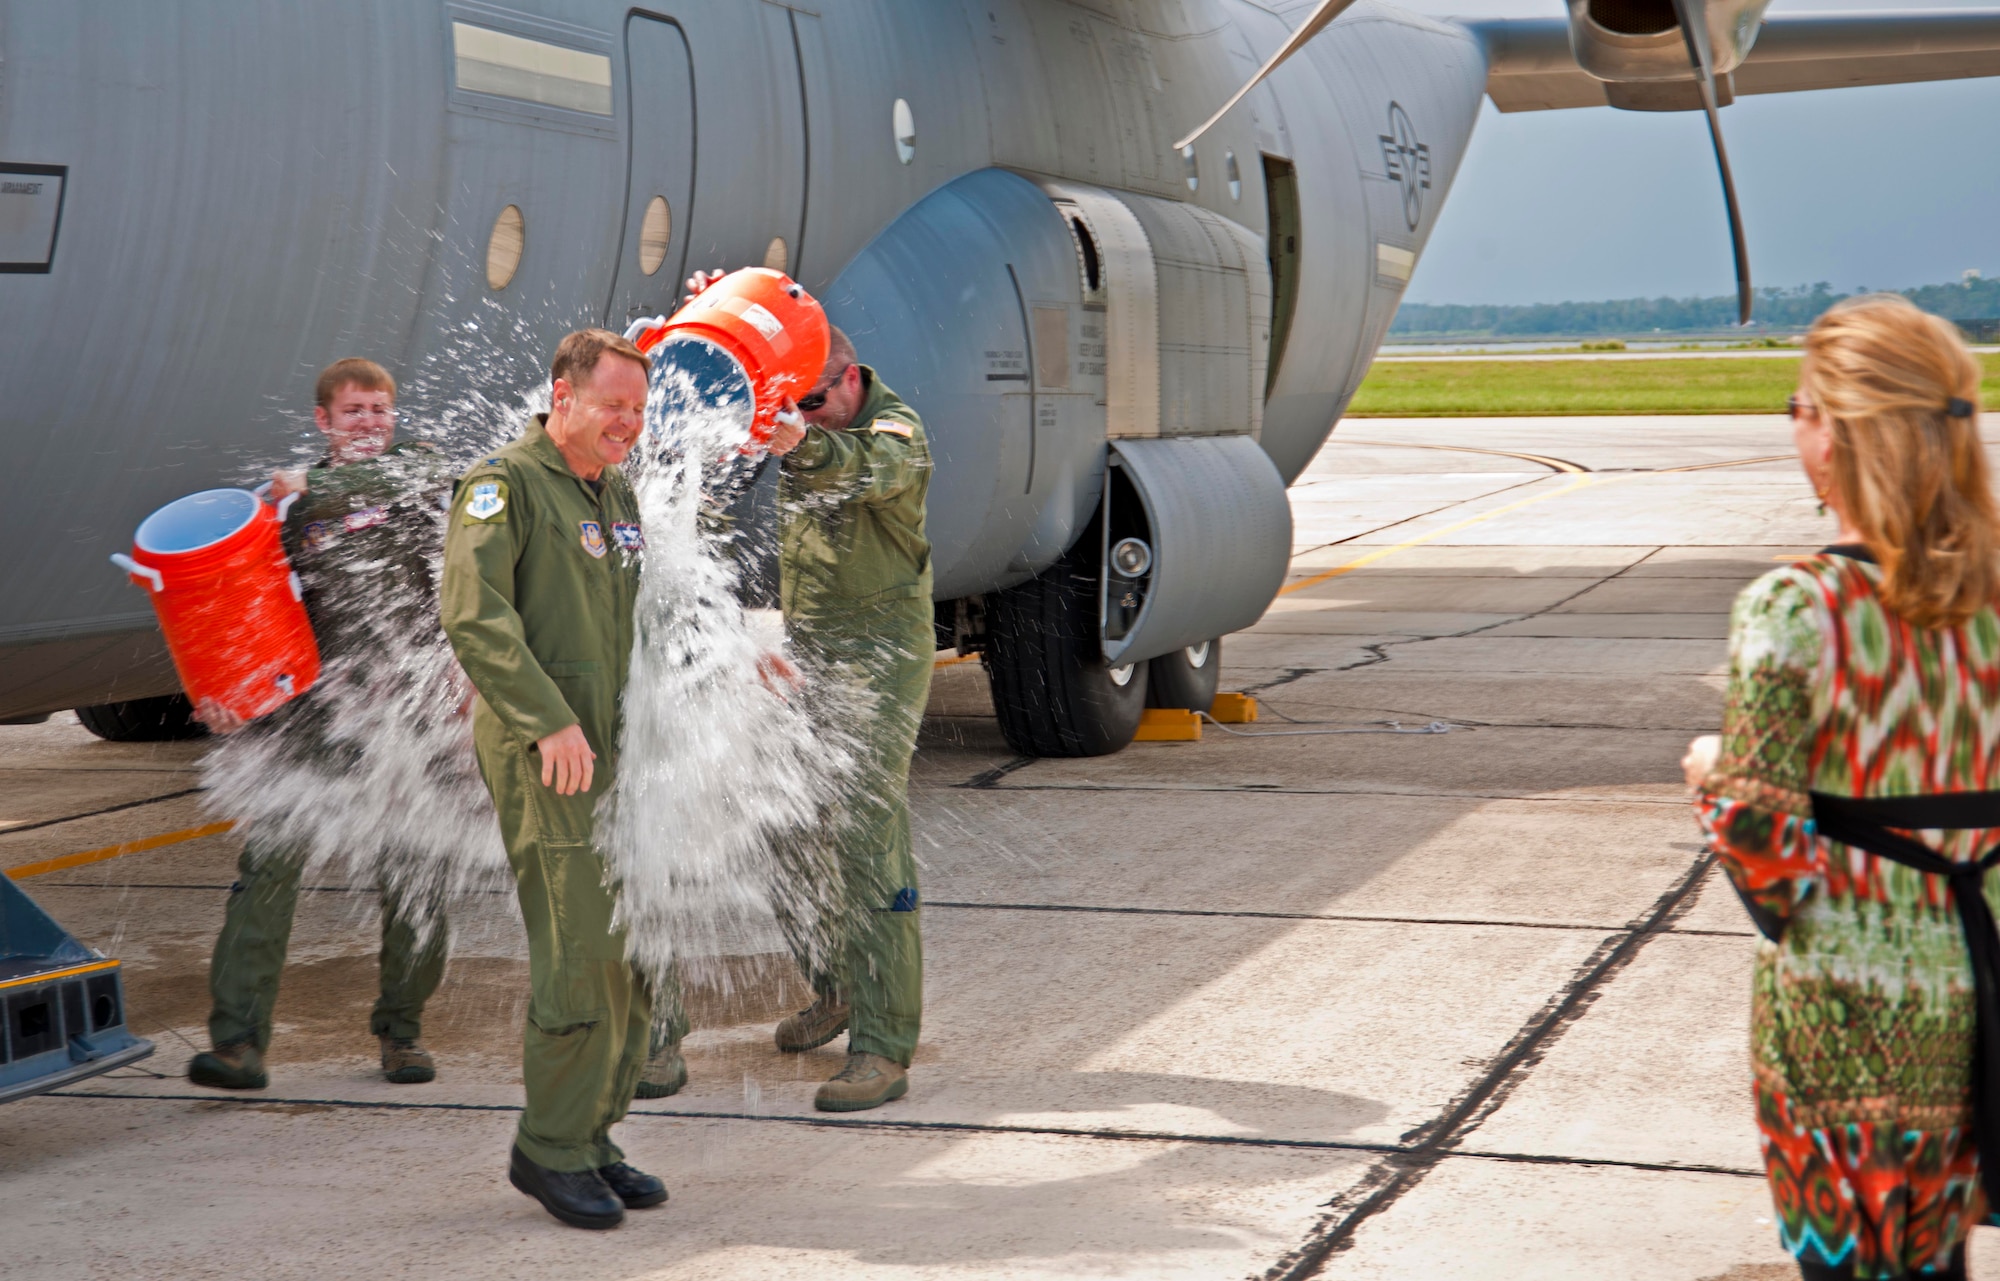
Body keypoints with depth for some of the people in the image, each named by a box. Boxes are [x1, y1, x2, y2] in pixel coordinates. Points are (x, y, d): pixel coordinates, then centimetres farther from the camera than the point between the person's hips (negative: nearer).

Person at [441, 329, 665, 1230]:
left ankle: (591, 1138, 18)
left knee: (632, 953, 7)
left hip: (614, 753, 8)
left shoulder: (618, 499, 19)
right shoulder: (505, 485, -6)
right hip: (539, 757, -8)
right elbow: (472, 615, -17)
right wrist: (550, 722, -22)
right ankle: (550, 1148, 1)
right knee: (581, 953, -10)